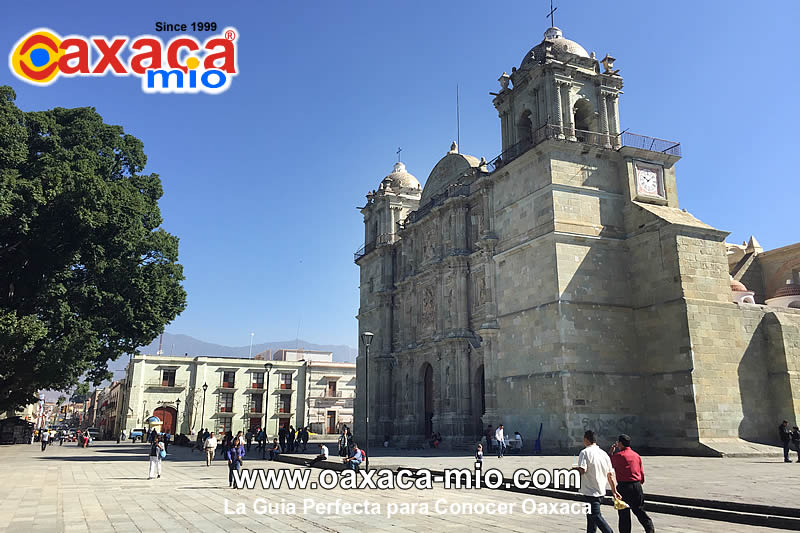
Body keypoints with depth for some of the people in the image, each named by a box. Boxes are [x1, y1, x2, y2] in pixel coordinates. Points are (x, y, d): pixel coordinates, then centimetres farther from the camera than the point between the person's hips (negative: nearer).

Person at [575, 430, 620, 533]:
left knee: (596, 516, -5)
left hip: (590, 491, -8)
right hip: (601, 490, 8)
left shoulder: (585, 452, -12)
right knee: (590, 515, 19)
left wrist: (575, 469, -3)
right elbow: (610, 475, 10)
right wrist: (614, 491, 17)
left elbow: (582, 470, -24)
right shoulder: (604, 453, 8)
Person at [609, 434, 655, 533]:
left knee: (623, 512, 5)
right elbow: (641, 472, 13)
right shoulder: (636, 455, 8)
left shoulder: (618, 455, -11)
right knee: (639, 509, 15)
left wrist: (610, 452, 12)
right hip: (637, 486, 5)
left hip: (623, 486, -5)